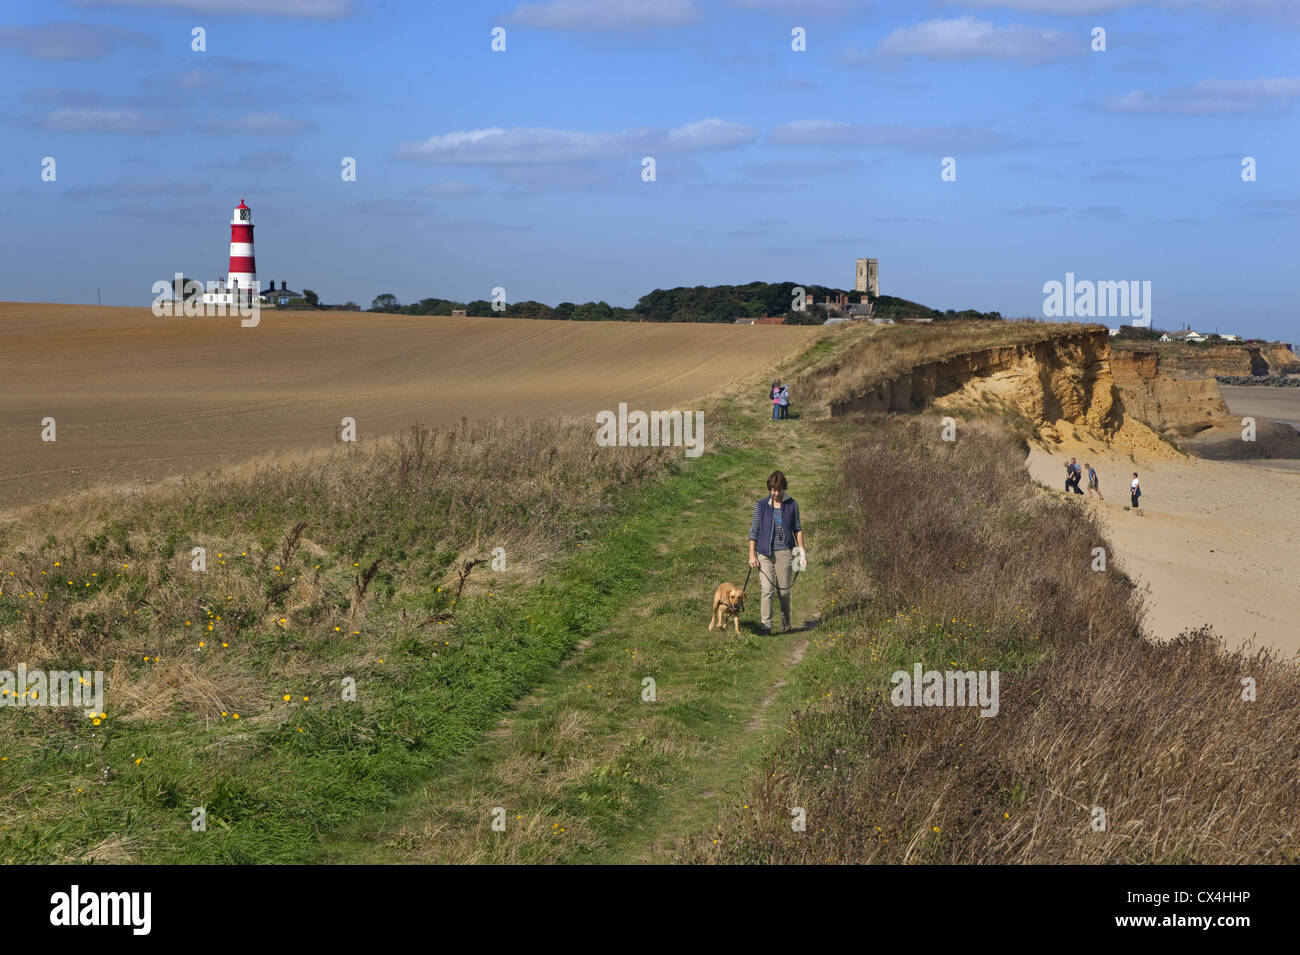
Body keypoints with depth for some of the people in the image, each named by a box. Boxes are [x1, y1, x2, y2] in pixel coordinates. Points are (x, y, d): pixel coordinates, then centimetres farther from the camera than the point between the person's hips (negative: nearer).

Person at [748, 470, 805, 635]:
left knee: (784, 590, 5)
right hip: (765, 553, -1)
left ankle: (786, 624, 23)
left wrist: (801, 550, 7)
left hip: (784, 552, 1)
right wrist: (752, 555, -1)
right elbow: (754, 531, 4)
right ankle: (765, 626, -12)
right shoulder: (760, 505, 3)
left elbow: (797, 528, 13)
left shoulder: (792, 505, 6)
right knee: (767, 589, -12)